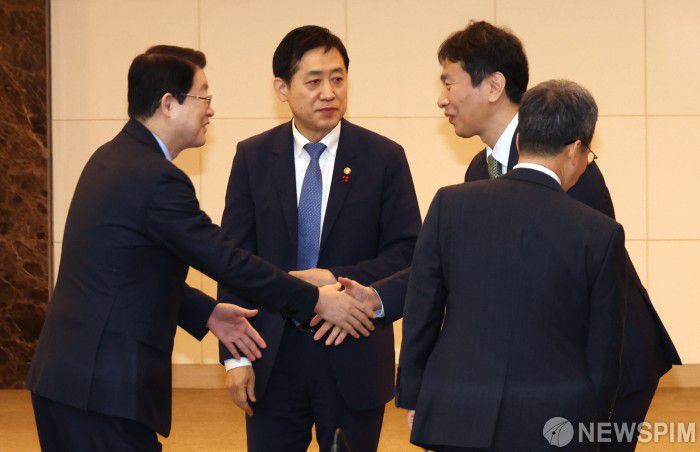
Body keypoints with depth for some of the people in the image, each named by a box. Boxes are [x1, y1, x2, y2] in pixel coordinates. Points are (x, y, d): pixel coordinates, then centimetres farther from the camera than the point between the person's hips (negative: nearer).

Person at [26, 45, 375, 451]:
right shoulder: (157, 179, -18)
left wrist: (205, 312, 15)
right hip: (104, 389, -10)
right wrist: (316, 301, -4)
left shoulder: (112, 158, 13)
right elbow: (226, 261, -14)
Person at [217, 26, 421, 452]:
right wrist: (234, 354, -4)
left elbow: (409, 252, -2)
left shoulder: (384, 158, 0)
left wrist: (341, 280, -18)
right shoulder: (253, 157, 4)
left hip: (353, 359, -1)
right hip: (273, 360, 1)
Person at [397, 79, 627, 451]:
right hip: (557, 422, -1)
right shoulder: (601, 235, -6)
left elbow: (419, 319, 3)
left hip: (457, 420, 2)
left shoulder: (450, 206, -2)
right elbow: (604, 349, 1)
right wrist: (594, 420, 16)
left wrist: (413, 399, 13)